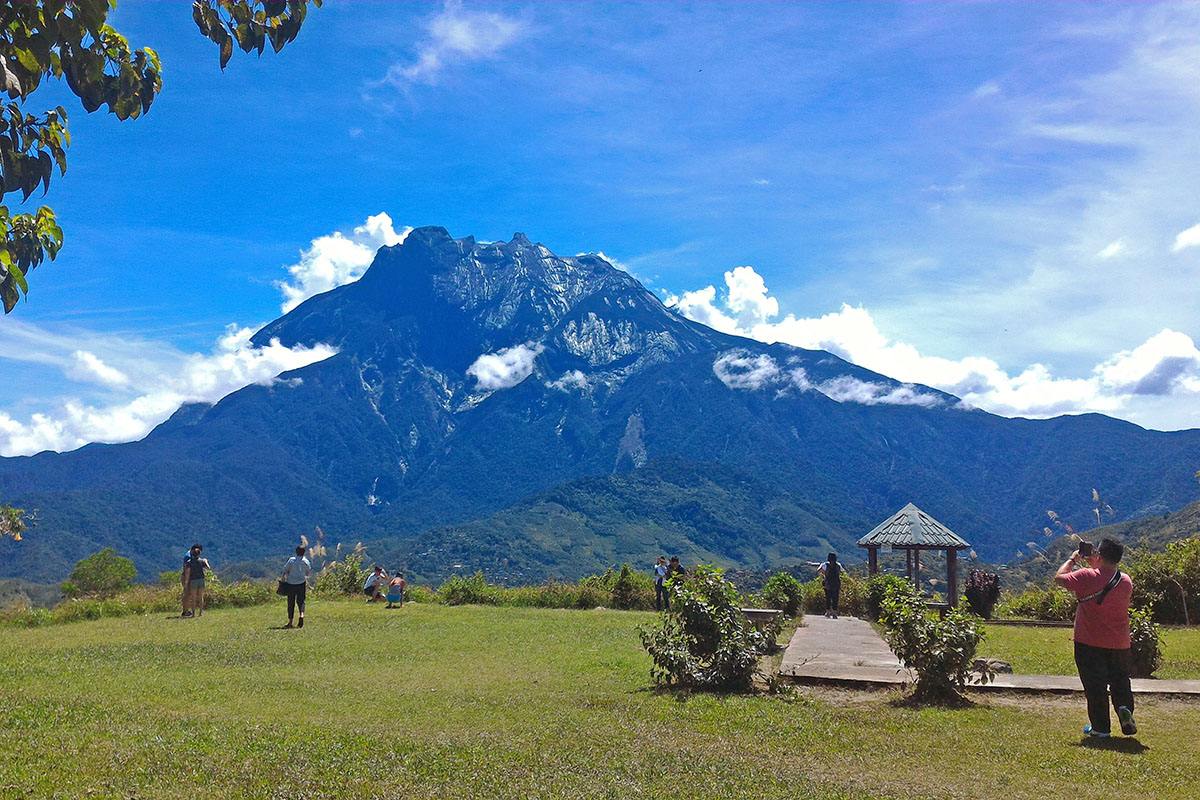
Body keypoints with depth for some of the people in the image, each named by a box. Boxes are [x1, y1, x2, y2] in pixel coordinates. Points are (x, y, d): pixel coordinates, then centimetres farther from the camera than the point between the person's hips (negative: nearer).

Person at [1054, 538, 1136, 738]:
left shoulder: (1087, 576, -16)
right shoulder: (1126, 582, -1)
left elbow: (1059, 578, -4)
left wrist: (1072, 560, 8)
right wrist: (1096, 566, 18)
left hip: (1089, 644, -3)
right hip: (1119, 645, 4)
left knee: (1095, 686, 4)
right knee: (1120, 681, 17)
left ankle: (1101, 728, 7)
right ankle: (1125, 708, -9)